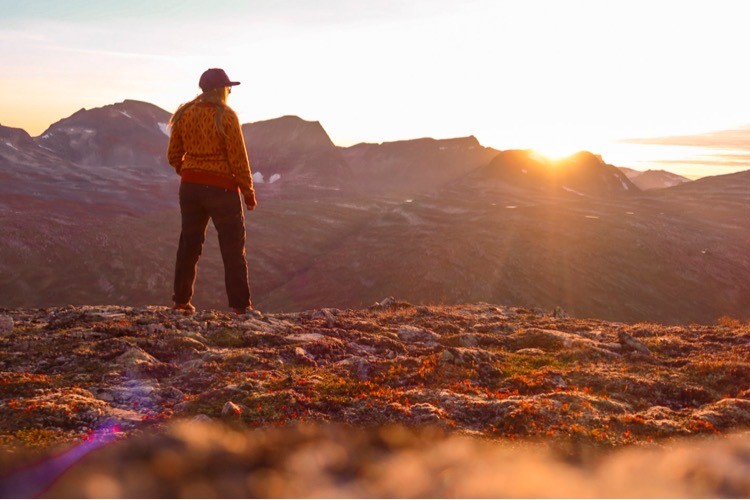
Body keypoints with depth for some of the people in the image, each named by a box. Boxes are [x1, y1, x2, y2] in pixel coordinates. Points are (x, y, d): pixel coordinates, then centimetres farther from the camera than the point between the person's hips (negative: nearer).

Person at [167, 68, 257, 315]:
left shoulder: (184, 115, 5)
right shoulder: (225, 116, -12)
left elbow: (173, 156, 9)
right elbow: (238, 158, -12)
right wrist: (248, 191, -3)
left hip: (190, 186, 6)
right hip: (221, 188, -5)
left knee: (189, 243, 15)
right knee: (233, 248, 1)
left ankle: (181, 301, 19)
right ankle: (240, 305, 1)